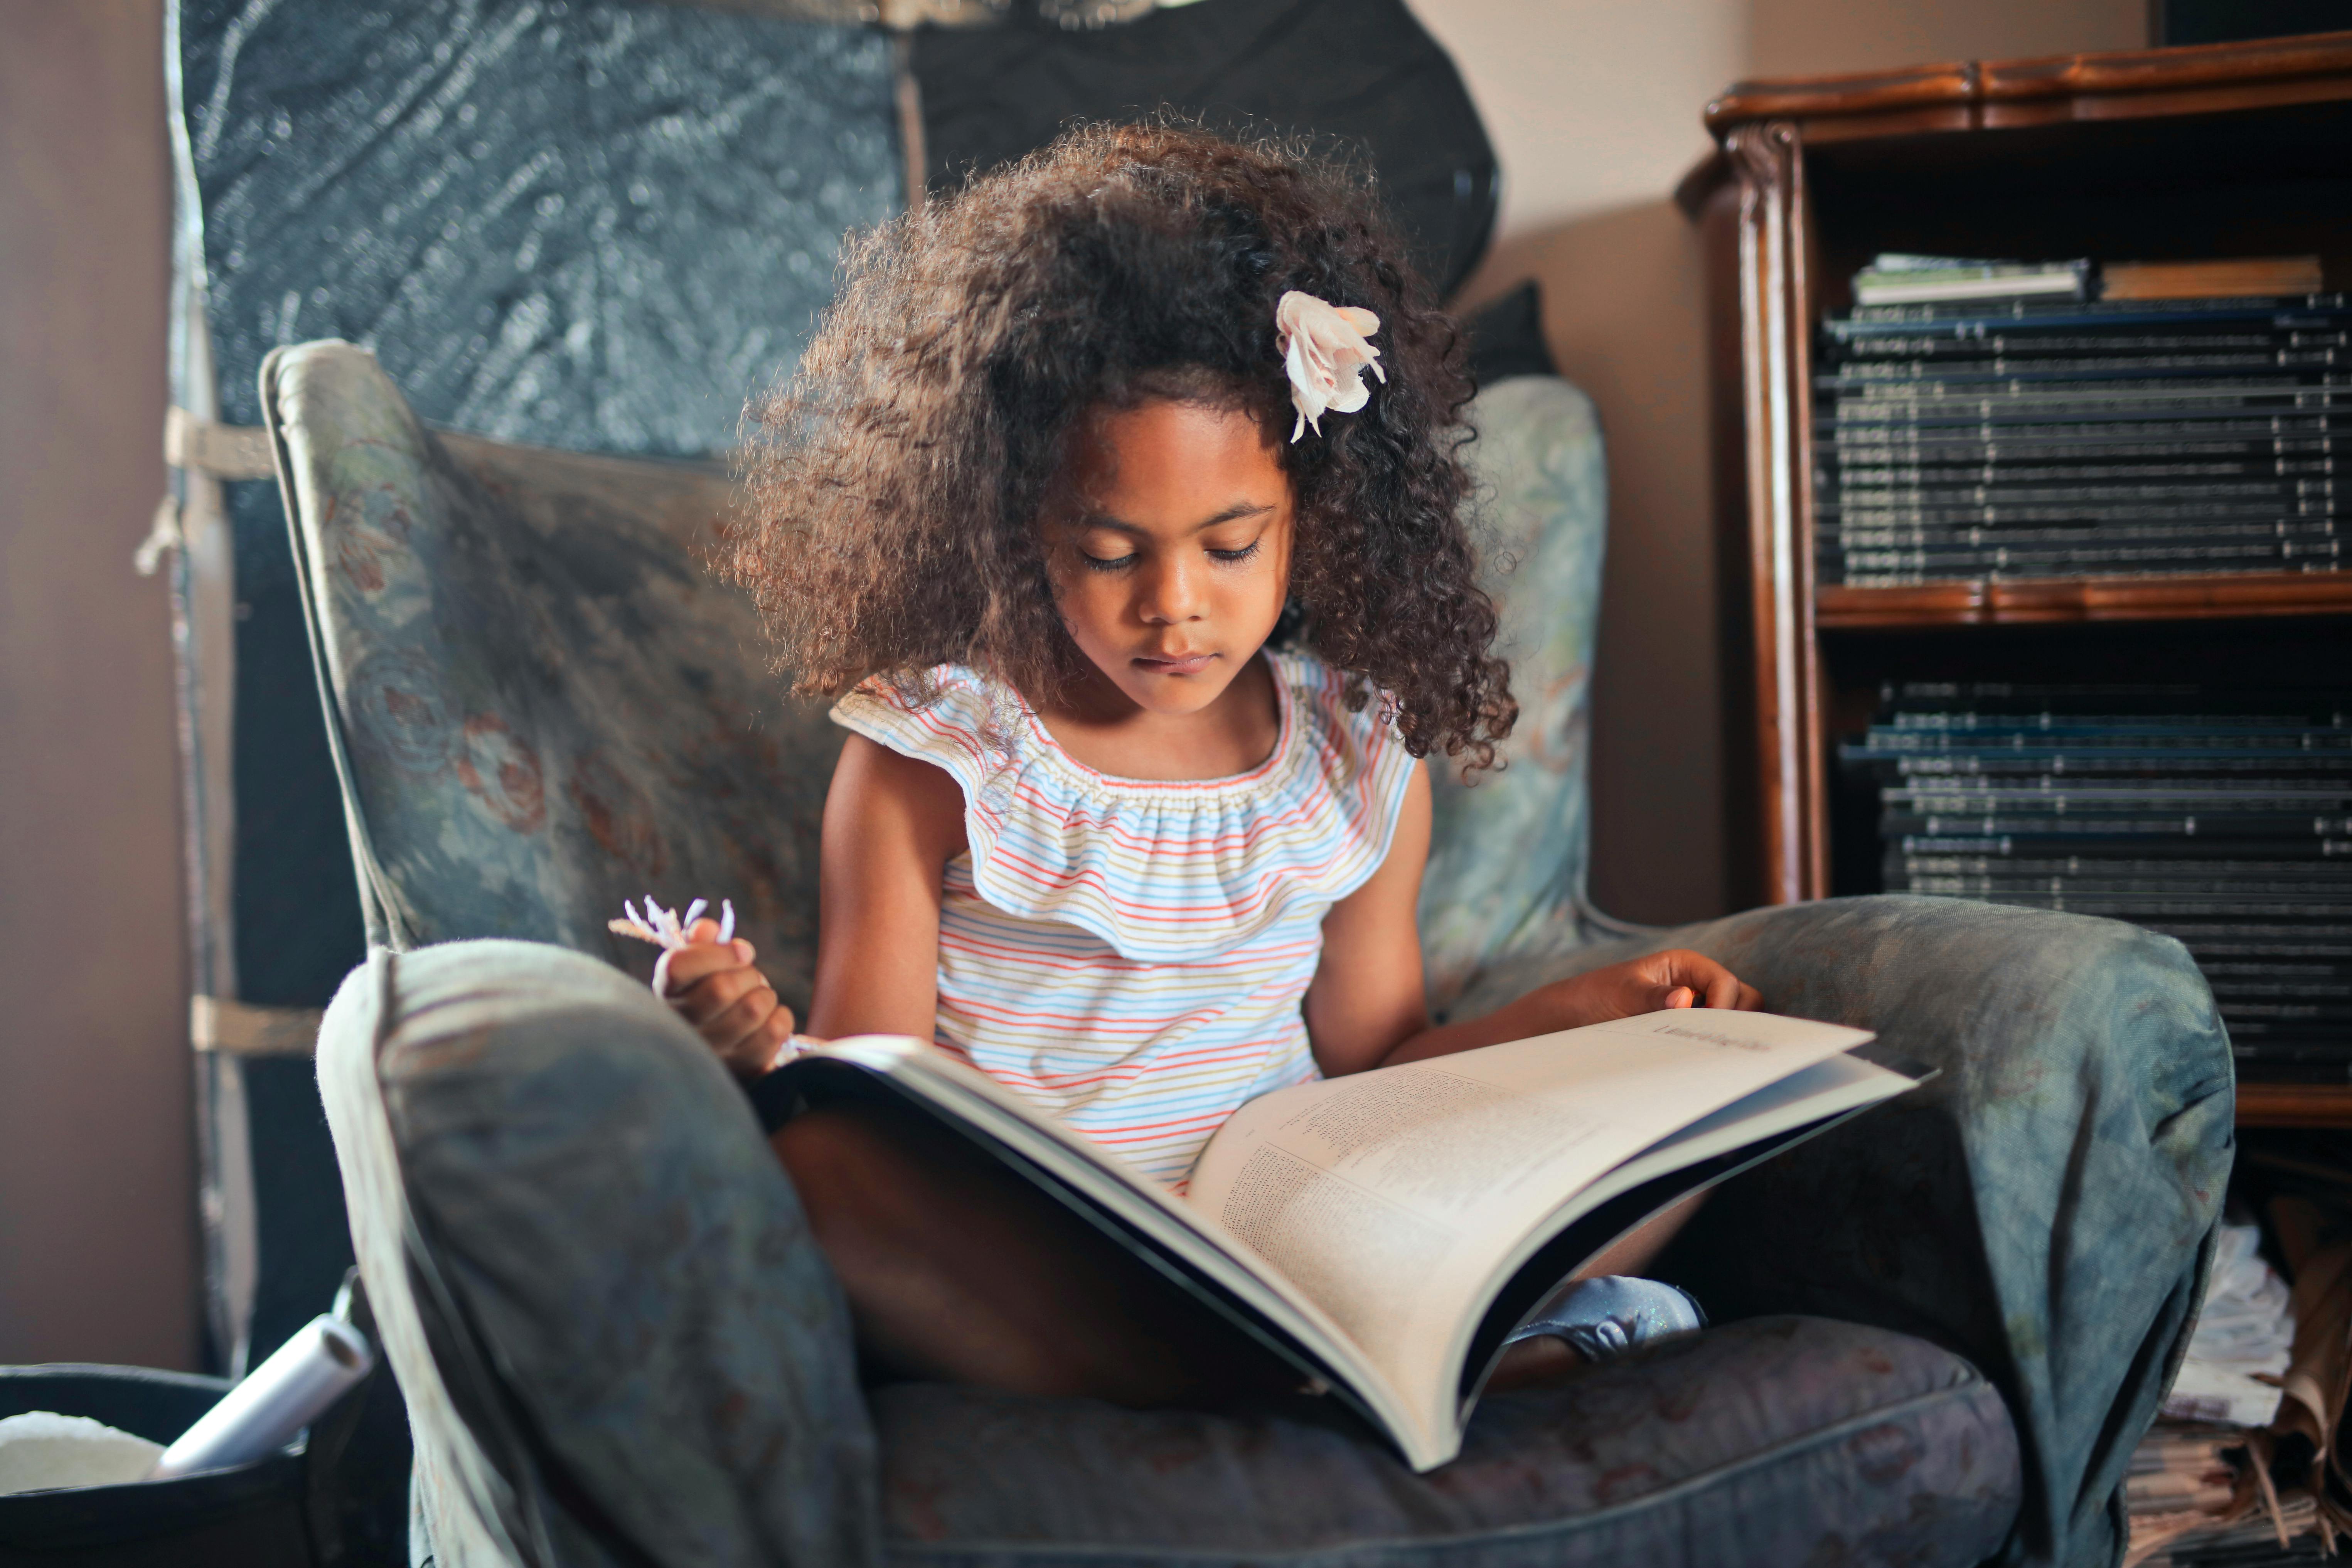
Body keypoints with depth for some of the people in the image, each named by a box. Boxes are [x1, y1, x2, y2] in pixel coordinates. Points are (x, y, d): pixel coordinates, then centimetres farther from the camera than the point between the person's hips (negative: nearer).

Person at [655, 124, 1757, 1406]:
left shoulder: (1362, 765, 7)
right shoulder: (933, 760, -3)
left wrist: (1573, 1016, 2)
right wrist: (767, 1051, -27)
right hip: (1010, 1274, -2)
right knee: (815, 1163, -36)